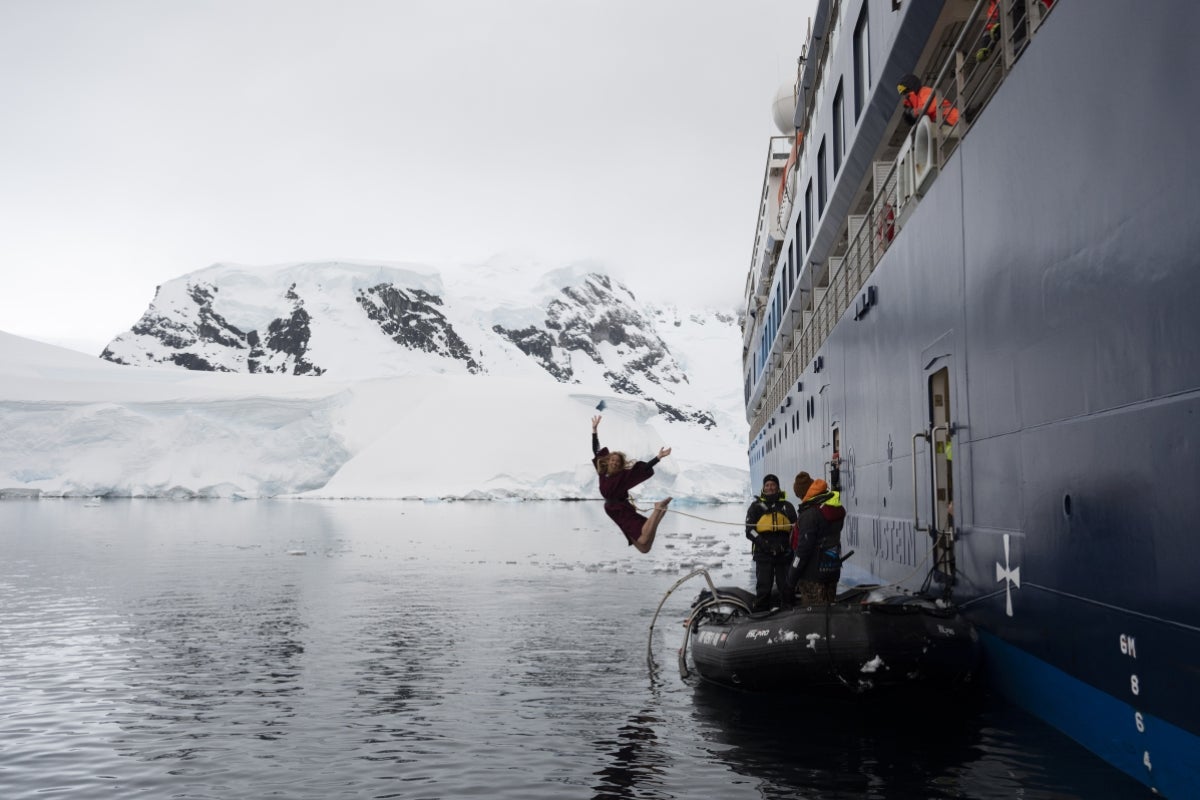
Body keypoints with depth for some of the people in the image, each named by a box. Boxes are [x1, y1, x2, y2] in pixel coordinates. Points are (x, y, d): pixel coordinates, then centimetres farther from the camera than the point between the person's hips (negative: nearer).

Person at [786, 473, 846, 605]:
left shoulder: (809, 514, -21)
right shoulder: (836, 509, 5)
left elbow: (803, 548, -20)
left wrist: (792, 578, -14)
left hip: (813, 574, -8)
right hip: (833, 570, 8)